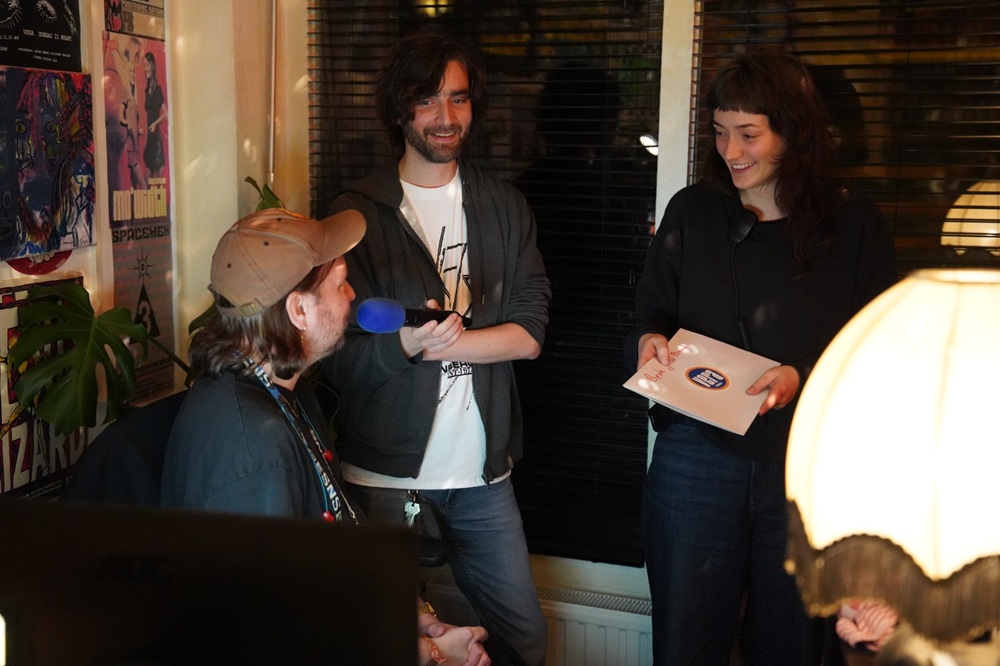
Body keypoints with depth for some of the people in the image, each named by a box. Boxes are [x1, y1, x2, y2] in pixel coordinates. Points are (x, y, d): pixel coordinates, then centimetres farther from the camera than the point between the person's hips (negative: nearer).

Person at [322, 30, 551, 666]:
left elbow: (530, 332, -2)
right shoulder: (358, 213, -4)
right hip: (384, 470, -3)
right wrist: (407, 342, -27)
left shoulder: (505, 207, 7)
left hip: (482, 469, 3)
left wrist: (438, 342, -15)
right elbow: (340, 358, -9)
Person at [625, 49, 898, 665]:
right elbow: (651, 310, 12)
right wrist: (650, 340, -11)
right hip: (696, 458, 1)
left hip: (809, 468, -1)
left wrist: (806, 377, -18)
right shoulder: (692, 212, 4)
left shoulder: (855, 224, -2)